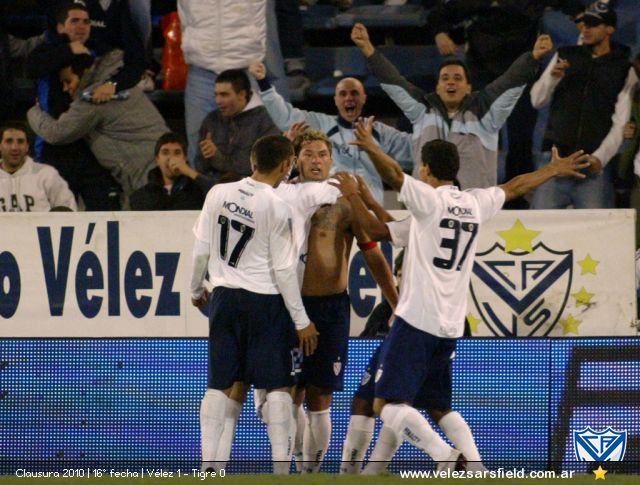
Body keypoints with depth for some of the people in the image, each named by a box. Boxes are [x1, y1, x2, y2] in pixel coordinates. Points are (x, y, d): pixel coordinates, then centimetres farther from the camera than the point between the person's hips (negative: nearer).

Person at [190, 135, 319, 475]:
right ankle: (281, 466, -2)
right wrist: (301, 321, -4)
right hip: (265, 300, -4)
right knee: (278, 385, 3)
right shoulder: (277, 208, -12)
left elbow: (201, 250, 5)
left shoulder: (218, 194, 0)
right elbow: (283, 270, -11)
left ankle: (208, 463, 5)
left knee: (219, 385, 9)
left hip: (224, 297, 4)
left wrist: (196, 289, 22)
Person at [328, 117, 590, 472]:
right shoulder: (476, 203, 14)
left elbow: (394, 176, -24)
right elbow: (514, 187, 31)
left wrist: (370, 148, -38)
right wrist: (556, 169, 47)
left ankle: (448, 458, -27)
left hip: (416, 319, -7)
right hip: (450, 326, 7)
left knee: (387, 404, -10)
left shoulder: (428, 199, -5)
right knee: (439, 408, 17)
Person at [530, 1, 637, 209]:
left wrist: (600, 157, -17)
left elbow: (621, 123, -3)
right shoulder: (565, 56, 12)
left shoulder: (624, 70, 4)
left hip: (593, 164, -2)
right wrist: (552, 77, -11)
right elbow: (537, 100, 10)